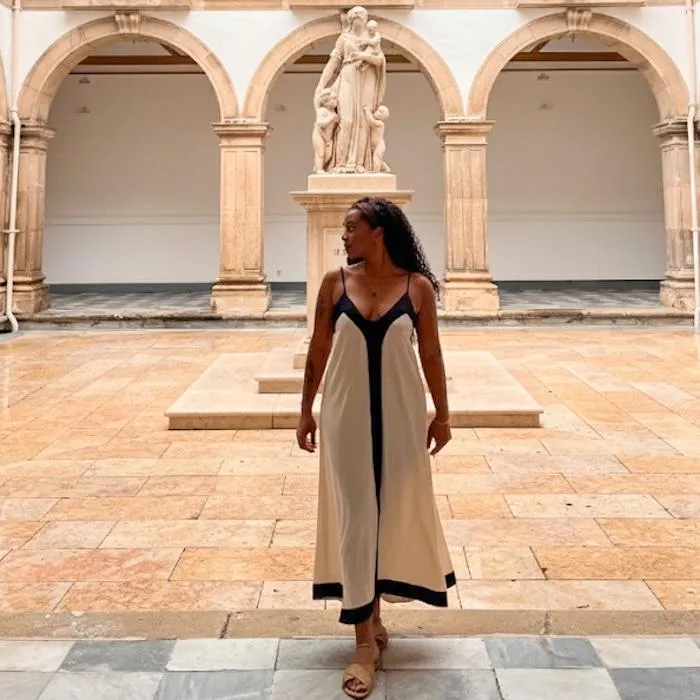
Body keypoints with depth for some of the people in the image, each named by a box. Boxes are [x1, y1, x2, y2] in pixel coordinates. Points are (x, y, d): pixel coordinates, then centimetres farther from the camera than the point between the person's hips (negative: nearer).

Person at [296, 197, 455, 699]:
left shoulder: (417, 286, -4)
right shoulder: (335, 282, -1)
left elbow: (431, 354, 2)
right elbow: (318, 350, 4)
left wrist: (442, 415, 3)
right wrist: (306, 410, 5)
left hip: (401, 416, 0)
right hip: (346, 414, 0)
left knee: (395, 512, 12)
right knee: (355, 517, 2)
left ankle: (373, 614, 35)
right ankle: (365, 642, 10)